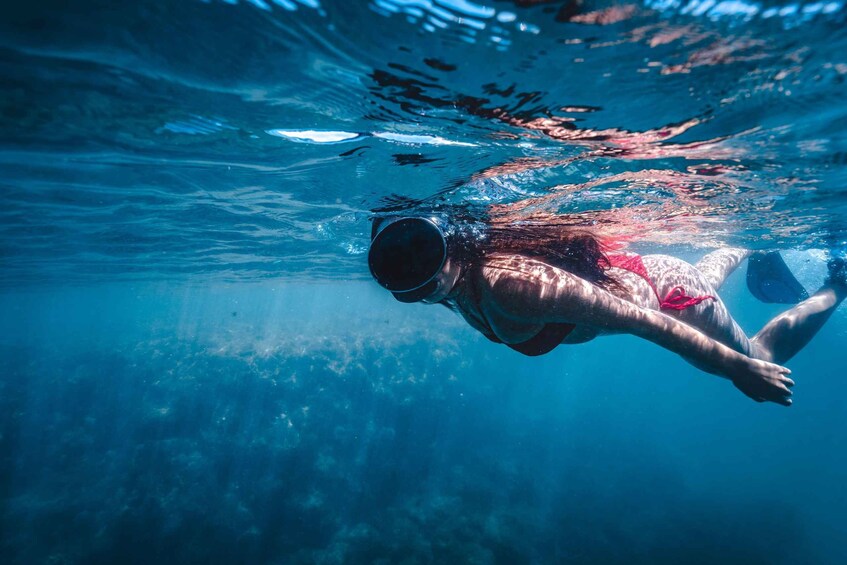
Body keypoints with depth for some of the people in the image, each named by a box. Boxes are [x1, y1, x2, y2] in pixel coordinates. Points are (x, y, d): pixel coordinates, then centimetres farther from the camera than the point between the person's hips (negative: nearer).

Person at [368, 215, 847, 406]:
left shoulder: (507, 284, -43)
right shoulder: (459, 279, -20)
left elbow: (636, 317, -36)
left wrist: (740, 368, -27)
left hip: (662, 290, -6)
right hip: (625, 270, 6)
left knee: (760, 361, 23)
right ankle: (749, 249, 65)